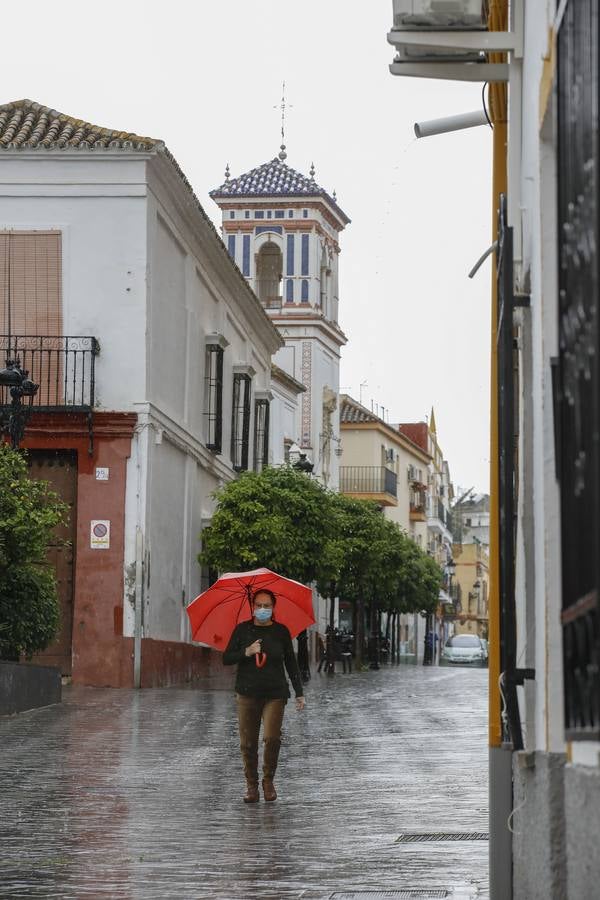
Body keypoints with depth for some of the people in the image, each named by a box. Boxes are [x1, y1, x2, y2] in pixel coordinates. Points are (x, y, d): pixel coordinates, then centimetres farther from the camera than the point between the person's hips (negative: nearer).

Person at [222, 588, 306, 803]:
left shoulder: (281, 631, 5)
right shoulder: (242, 630, 5)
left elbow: (291, 663, 11)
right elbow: (226, 658, 2)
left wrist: (299, 693, 8)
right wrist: (246, 652, -15)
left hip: (275, 694, -1)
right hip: (247, 693, 1)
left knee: (272, 738, -15)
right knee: (248, 743, 0)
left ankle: (268, 780, 6)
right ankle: (251, 785, 13)